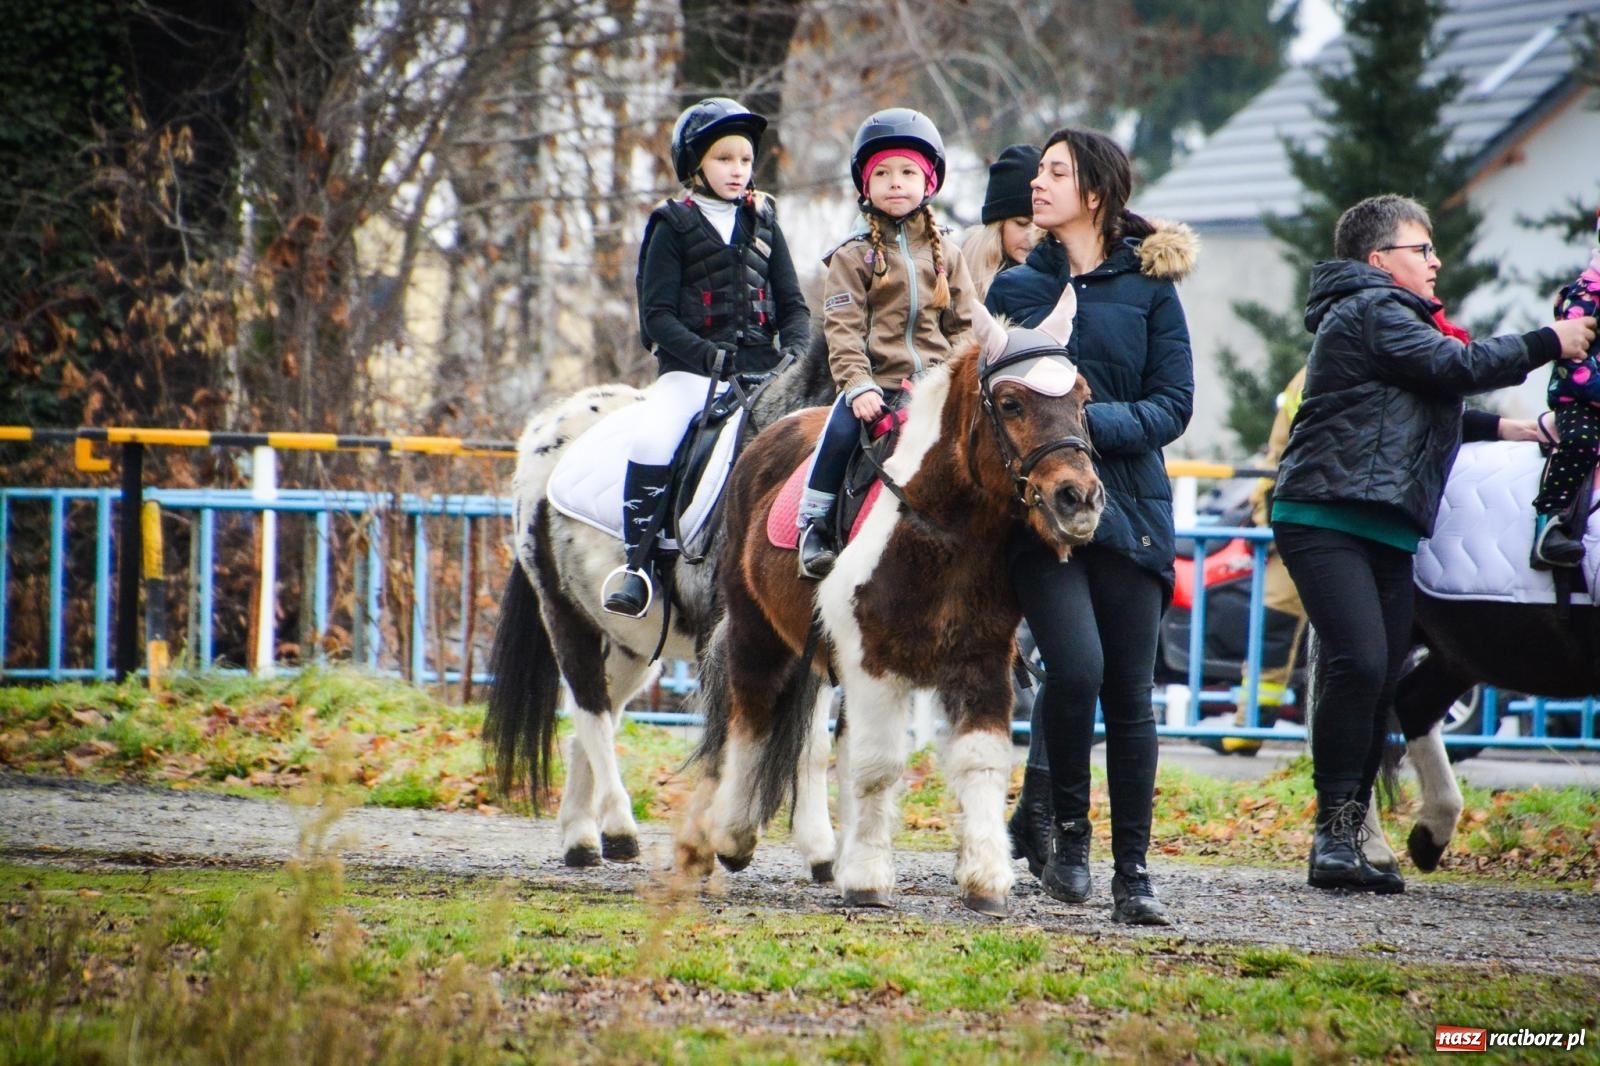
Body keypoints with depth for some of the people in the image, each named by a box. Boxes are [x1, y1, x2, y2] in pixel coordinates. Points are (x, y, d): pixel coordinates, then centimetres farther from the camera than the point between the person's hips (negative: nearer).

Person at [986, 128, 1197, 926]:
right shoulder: (1014, 289, 11)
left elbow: (1173, 407, -2)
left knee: (1130, 693, 1)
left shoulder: (1149, 289, 4)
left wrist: (1090, 420, -16)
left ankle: (1132, 874, 9)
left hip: (1129, 507, 0)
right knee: (1076, 666, -19)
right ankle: (1062, 824, 5)